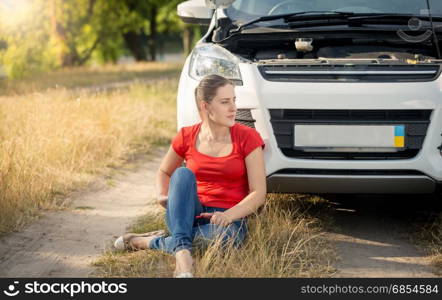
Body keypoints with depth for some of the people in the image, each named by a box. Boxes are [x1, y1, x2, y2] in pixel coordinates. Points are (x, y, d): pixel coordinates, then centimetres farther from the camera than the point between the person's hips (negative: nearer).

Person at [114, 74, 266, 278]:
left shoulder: (248, 138, -4)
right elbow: (164, 172, 21)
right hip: (186, 216, 2)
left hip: (230, 218, -2)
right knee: (183, 174, -30)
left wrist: (227, 216, -24)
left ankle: (150, 242, -23)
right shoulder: (187, 137, 2)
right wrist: (163, 196, -1)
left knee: (221, 236, -41)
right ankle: (182, 251, -45)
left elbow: (258, 193, -7)